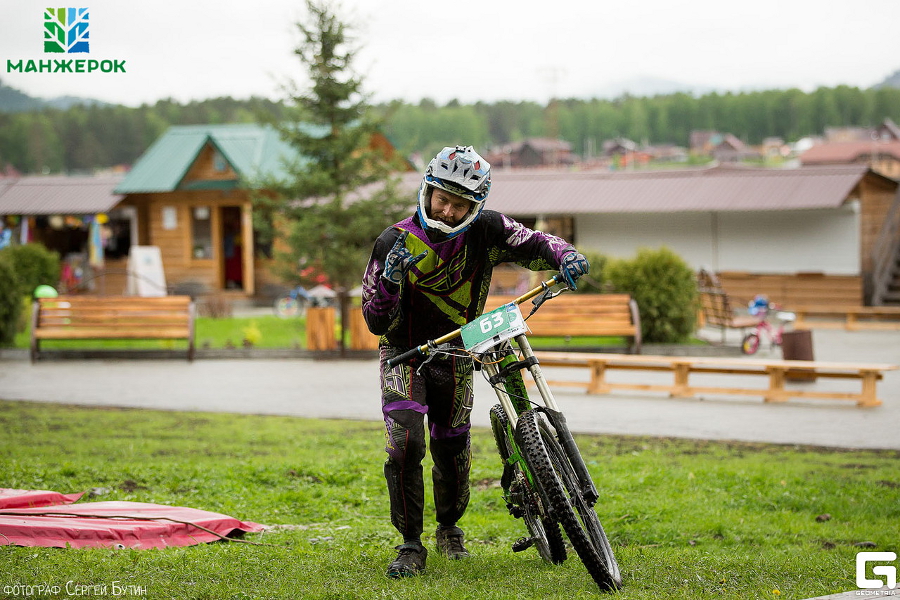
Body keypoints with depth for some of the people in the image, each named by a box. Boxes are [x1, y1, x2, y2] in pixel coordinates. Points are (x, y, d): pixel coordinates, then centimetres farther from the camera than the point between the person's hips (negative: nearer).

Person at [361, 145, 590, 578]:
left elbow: (534, 245, -6)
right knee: (405, 442, -21)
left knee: (452, 449, 10)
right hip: (405, 354, -3)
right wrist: (391, 281, -37)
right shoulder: (395, 242, -19)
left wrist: (565, 256, -28)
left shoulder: (485, 231, -13)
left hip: (454, 356, 3)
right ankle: (411, 545, -9)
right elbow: (376, 323, -18)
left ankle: (449, 527, 38)